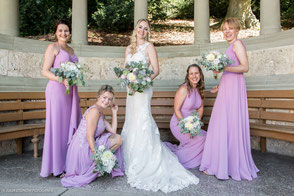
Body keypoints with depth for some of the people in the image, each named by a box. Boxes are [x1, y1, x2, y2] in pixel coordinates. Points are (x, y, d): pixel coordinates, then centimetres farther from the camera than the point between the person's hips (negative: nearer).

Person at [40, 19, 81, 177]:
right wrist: (62, 80, -22)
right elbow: (45, 71, -7)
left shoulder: (71, 49, 20)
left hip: (71, 90, 7)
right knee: (57, 126, -3)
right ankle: (56, 166, 7)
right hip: (57, 89, -7)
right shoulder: (53, 47, 0)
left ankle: (68, 163, 19)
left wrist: (76, 93, 14)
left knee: (70, 125, 8)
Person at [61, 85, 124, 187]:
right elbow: (89, 137, -21)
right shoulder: (94, 110, -17)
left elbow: (113, 130, 10)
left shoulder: (100, 113, 14)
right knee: (118, 139, -8)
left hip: (88, 147, 10)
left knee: (116, 138, 17)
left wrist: (114, 112, 12)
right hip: (82, 150, -10)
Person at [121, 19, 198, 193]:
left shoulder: (149, 46, -1)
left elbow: (156, 70, -8)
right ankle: (133, 160, 24)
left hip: (143, 89, -7)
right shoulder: (129, 48, 18)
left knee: (142, 121, -9)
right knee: (132, 121, 10)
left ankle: (145, 164, 0)